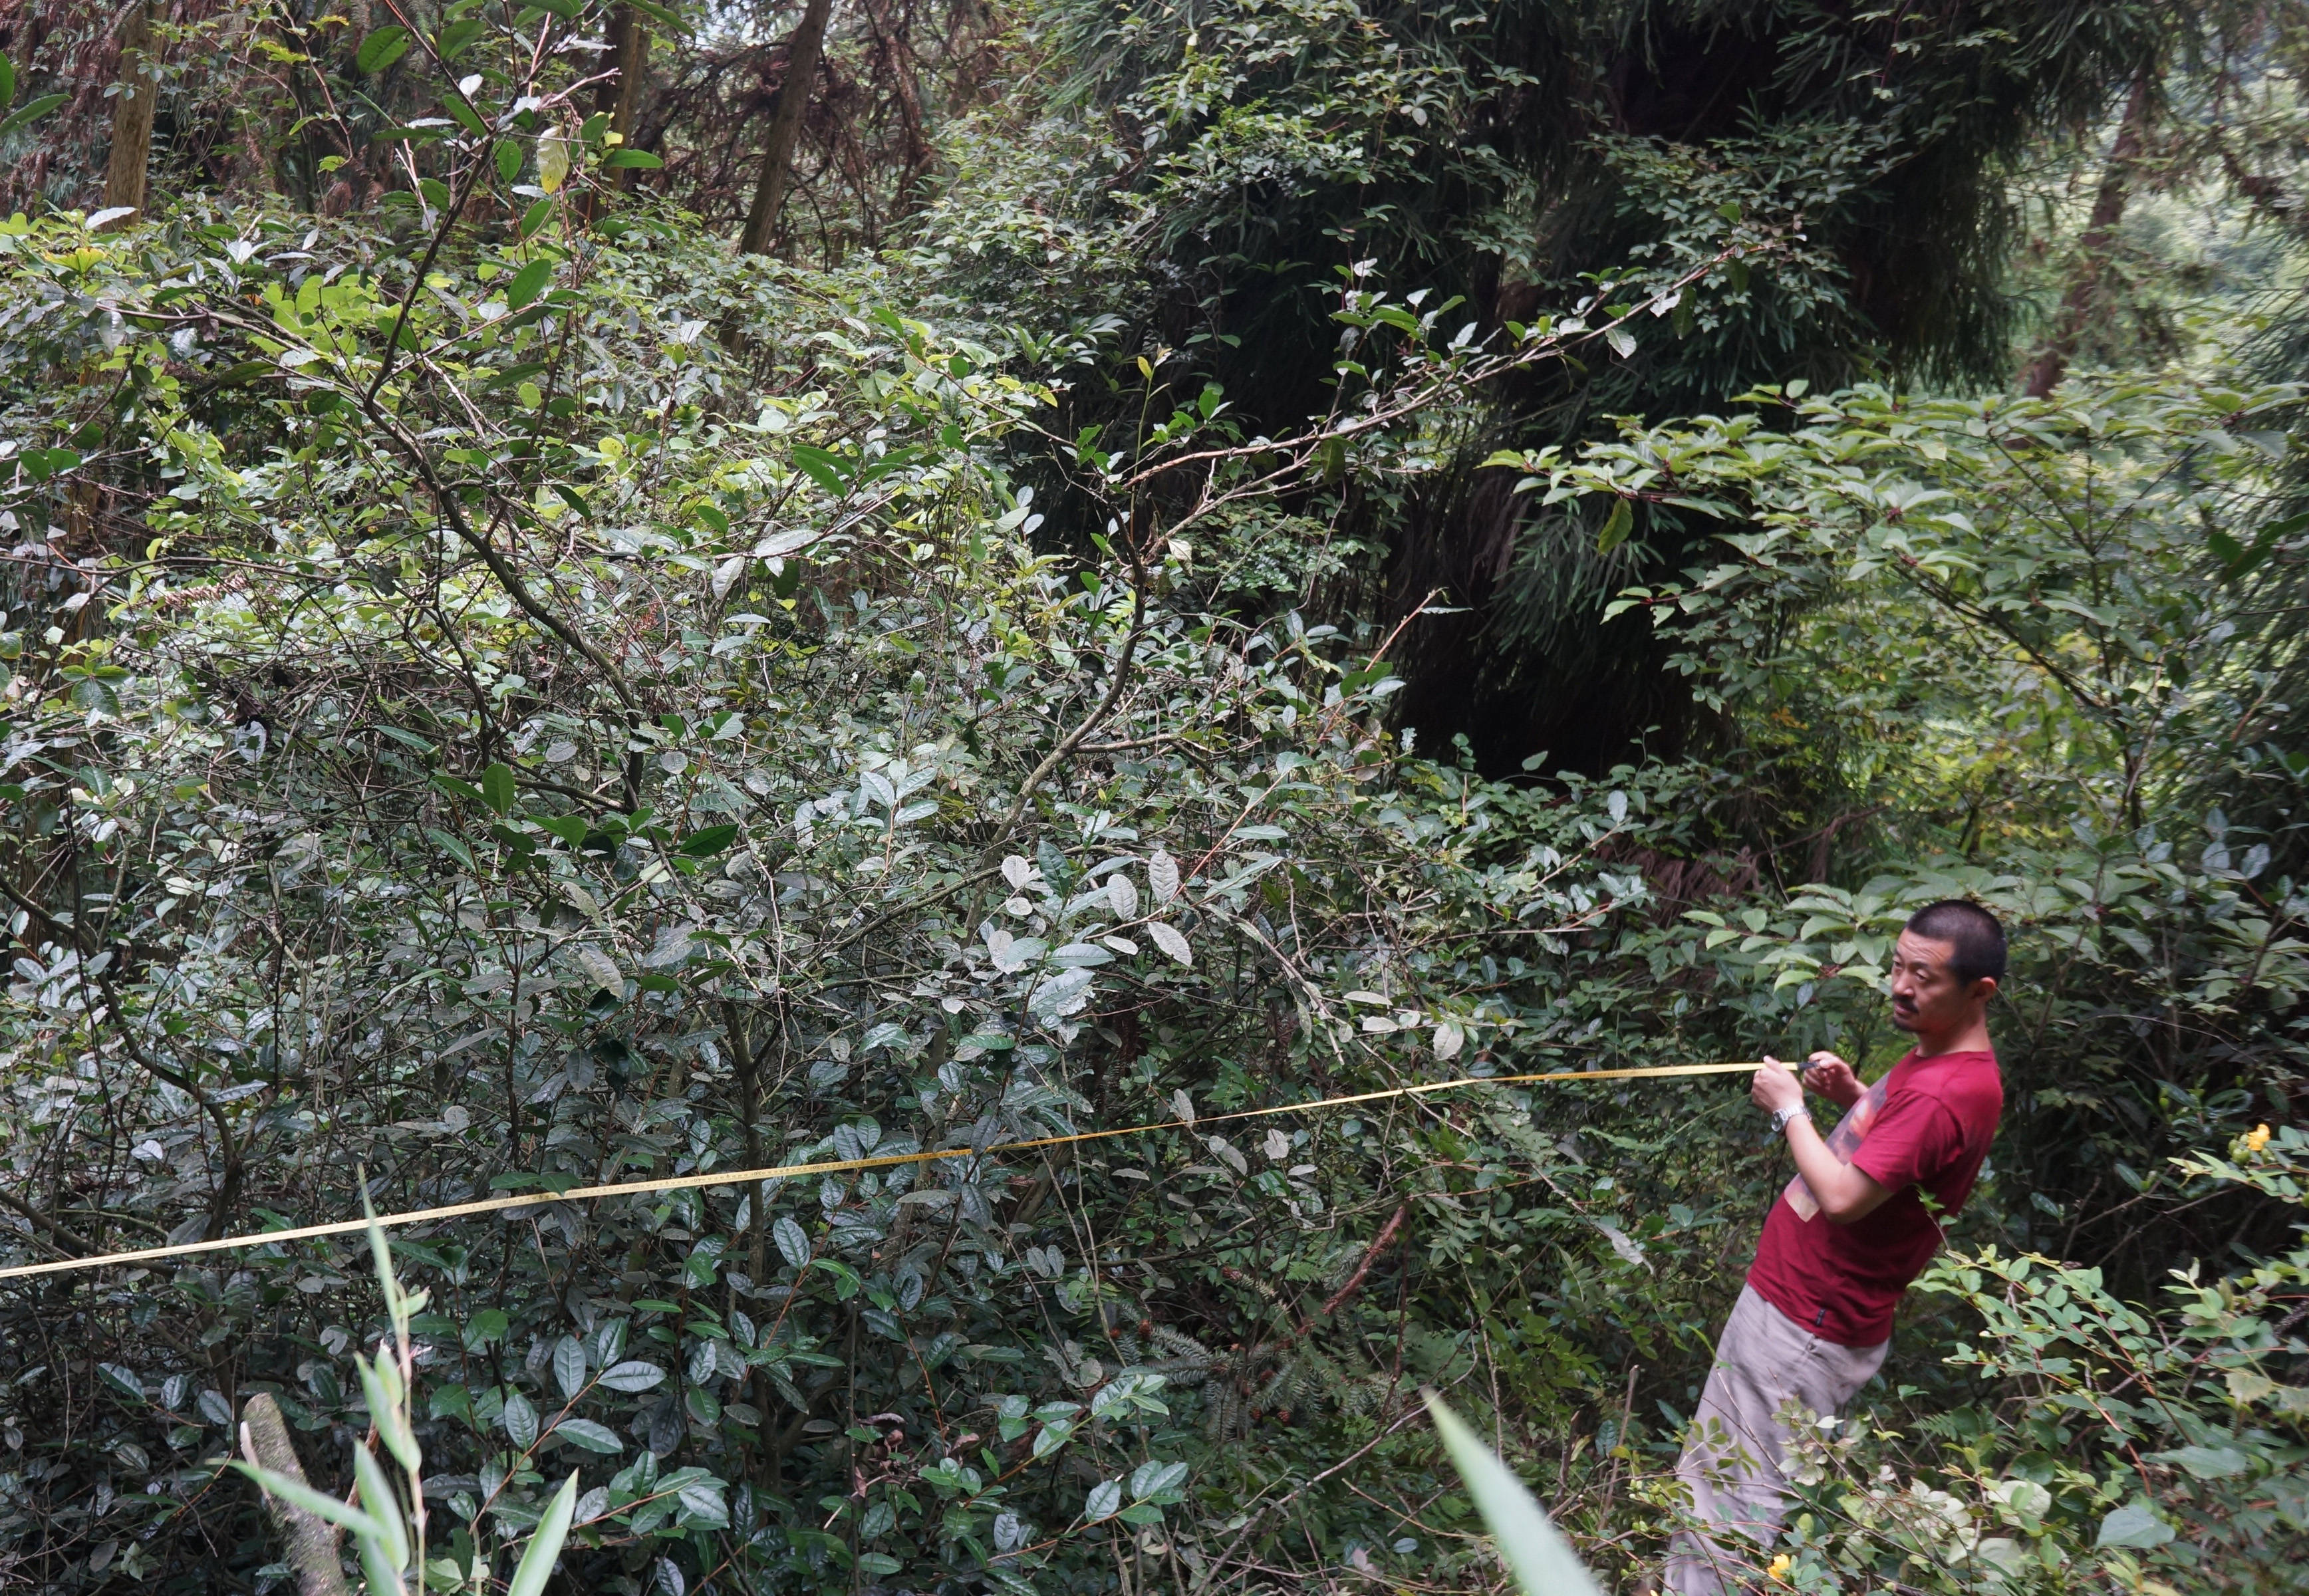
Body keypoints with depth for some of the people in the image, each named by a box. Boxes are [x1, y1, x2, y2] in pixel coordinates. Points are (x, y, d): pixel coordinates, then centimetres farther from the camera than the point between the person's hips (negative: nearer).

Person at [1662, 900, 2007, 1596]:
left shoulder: (1950, 1093, -25)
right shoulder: (1936, 1053, 7)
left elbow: (1844, 1197, -30)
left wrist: (1790, 1109, -16)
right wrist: (1851, 1093, 5)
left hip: (1806, 1328, -10)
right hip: (1785, 1298, 10)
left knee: (1735, 1504, -2)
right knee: (1712, 1471, 21)